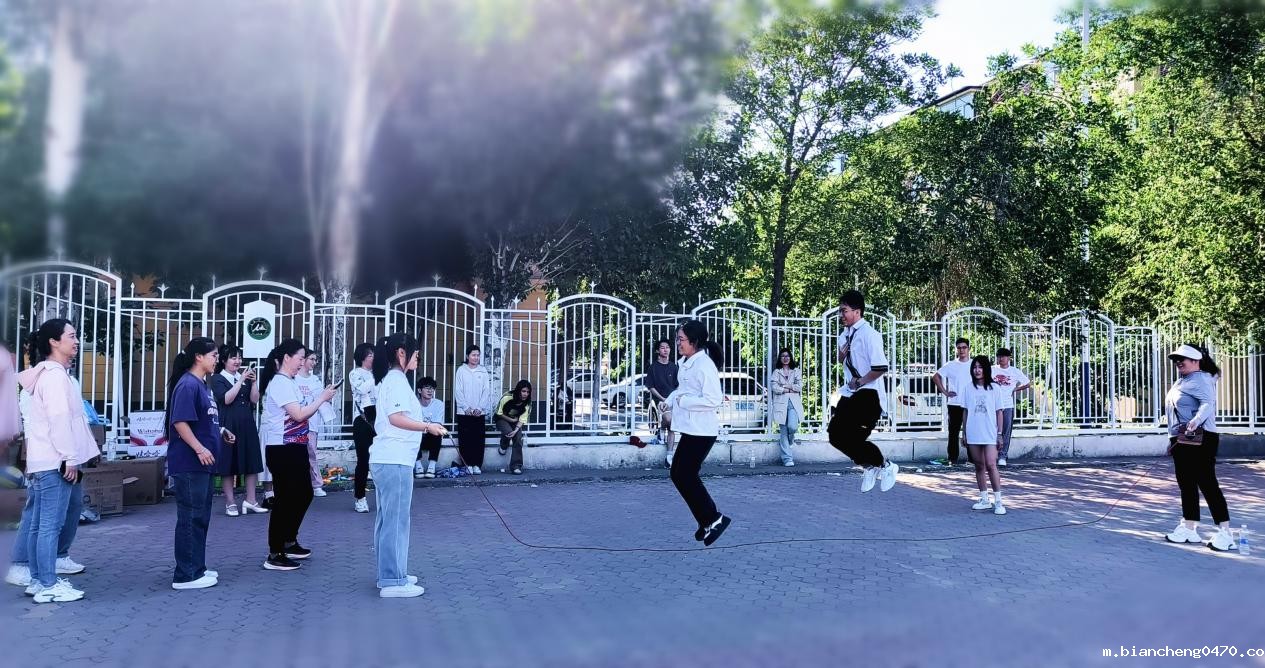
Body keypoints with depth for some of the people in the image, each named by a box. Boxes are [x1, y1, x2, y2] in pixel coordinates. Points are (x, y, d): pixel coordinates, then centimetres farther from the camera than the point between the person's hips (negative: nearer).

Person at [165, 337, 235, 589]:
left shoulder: (203, 385, 15)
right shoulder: (187, 384, -15)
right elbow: (180, 421, -22)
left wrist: (221, 431, 13)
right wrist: (200, 449, -25)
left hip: (203, 464, 10)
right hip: (189, 464, -10)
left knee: (201, 518, 15)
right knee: (190, 518, -4)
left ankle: (196, 569, 24)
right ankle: (186, 575, 3)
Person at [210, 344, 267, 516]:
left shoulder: (245, 376, 13)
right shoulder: (217, 379, -1)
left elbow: (254, 399, 6)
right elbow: (226, 399, -15)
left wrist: (253, 381, -7)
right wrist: (241, 380, -17)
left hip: (247, 425, 5)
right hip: (228, 425, -5)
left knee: (252, 463, 5)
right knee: (229, 464, 2)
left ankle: (250, 501, 12)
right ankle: (230, 502, 10)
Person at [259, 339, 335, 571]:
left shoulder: (289, 382, 14)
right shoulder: (279, 383, -15)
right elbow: (298, 415, -21)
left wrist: (320, 401, 5)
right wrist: (322, 398, -13)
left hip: (294, 447, 10)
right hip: (281, 449, -10)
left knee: (304, 494, 16)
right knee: (285, 499, -5)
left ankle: (289, 543, 30)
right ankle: (275, 555, 3)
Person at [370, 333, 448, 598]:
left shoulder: (390, 379, 18)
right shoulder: (397, 379, -12)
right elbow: (396, 418, -23)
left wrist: (424, 425, 23)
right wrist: (427, 426, -25)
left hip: (387, 459, 10)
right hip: (395, 460, -10)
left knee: (388, 518, 15)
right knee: (396, 519, -6)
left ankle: (390, 575, 23)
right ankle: (393, 582, -3)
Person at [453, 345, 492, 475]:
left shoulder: (483, 371, 7)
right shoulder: (461, 370, 3)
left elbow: (486, 391, 4)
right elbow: (458, 391, -1)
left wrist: (480, 408, -6)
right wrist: (466, 407, -9)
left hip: (480, 412, 1)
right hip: (464, 412, -1)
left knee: (479, 439, 0)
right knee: (465, 439, -1)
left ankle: (477, 465, 5)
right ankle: (467, 464, 5)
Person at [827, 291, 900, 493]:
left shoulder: (869, 334, -17)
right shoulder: (845, 334, 10)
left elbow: (880, 368, -23)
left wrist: (860, 382, -14)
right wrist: (841, 354, 4)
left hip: (868, 394, -9)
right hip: (850, 393, 9)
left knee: (854, 438, -13)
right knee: (835, 434, 4)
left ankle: (885, 466, 13)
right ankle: (869, 467, 24)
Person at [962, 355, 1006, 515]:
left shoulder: (994, 388, 1)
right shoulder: (968, 388, 6)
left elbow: (999, 412, 3)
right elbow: (965, 412, 10)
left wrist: (1000, 434, 1)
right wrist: (964, 433, 8)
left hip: (989, 434, -3)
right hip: (973, 434, 3)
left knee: (991, 465, -12)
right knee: (979, 466, 8)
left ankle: (998, 501, -6)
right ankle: (984, 500, 17)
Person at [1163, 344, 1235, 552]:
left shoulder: (1200, 379, -12)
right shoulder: (1182, 381, 18)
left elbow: (1208, 403, -29)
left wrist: (1196, 421, -47)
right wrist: (1173, 440, 26)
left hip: (1200, 439, -10)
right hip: (1182, 441, 10)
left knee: (1207, 484, -9)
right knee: (1186, 485, 13)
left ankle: (1224, 532, -4)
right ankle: (1189, 528, 21)